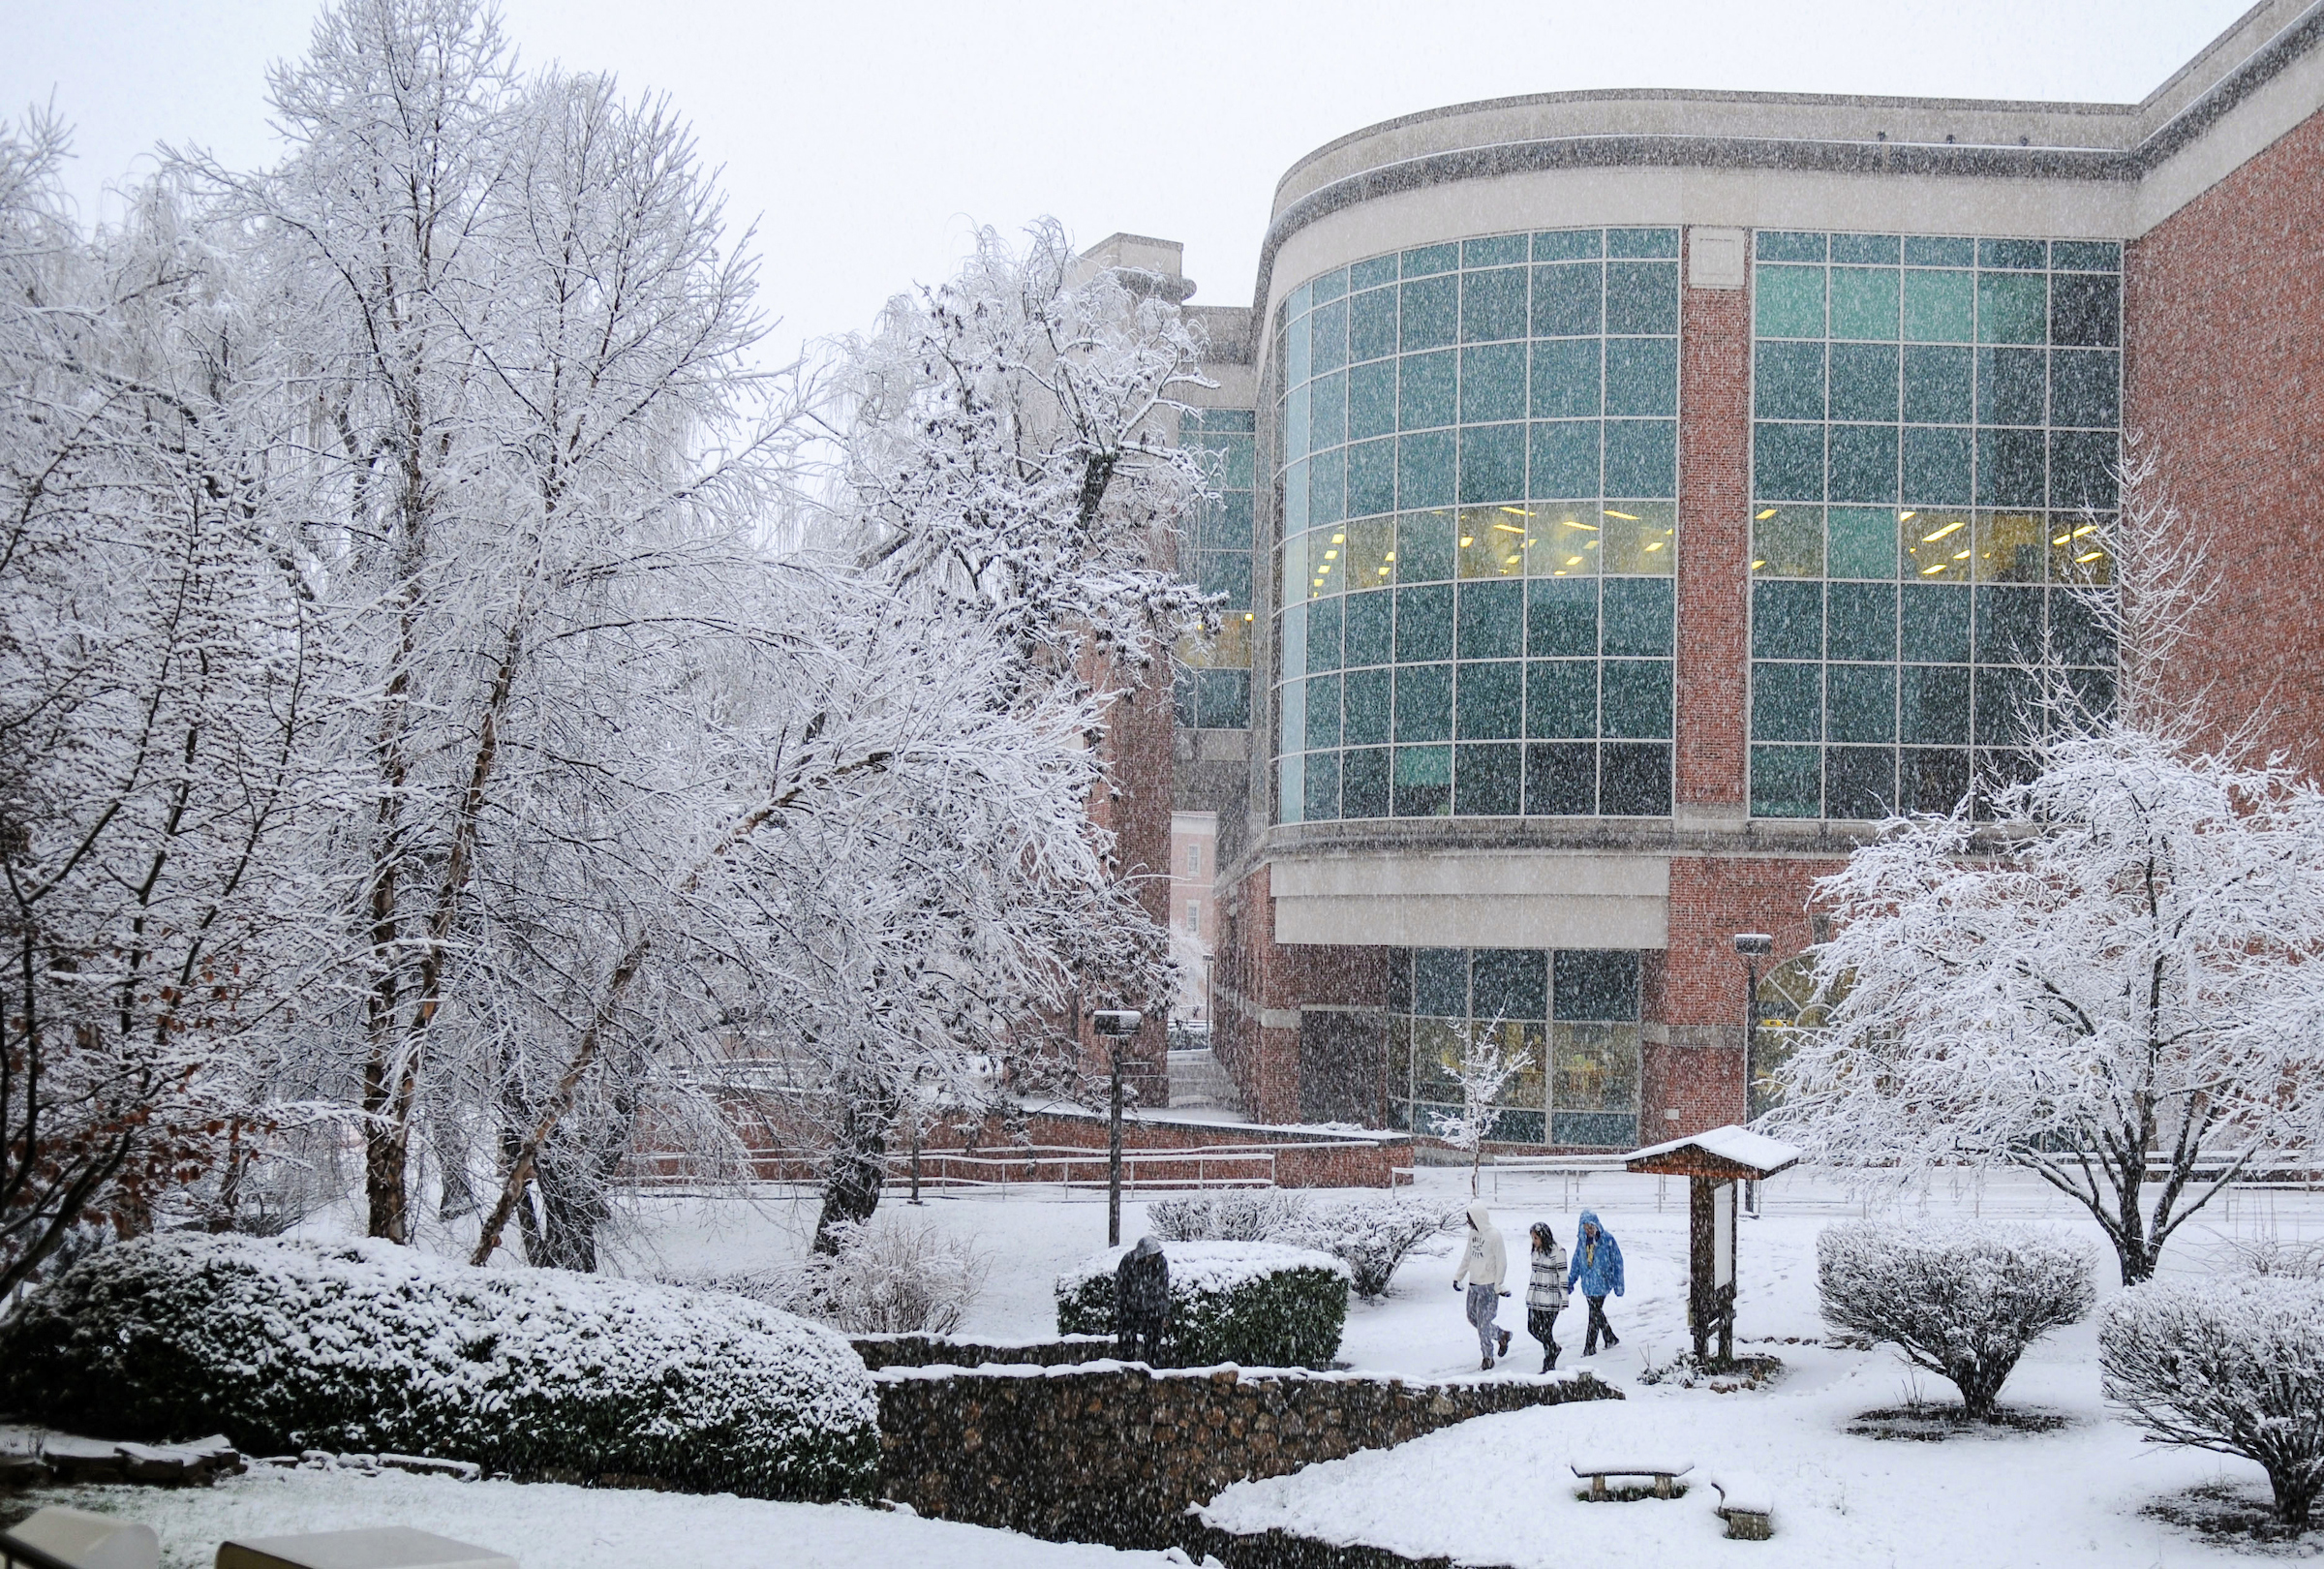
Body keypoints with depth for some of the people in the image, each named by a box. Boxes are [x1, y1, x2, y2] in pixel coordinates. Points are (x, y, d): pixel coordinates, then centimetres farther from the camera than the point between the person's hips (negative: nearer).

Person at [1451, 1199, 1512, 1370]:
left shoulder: (1494, 1235, -17)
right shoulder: (1472, 1233, 5)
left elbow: (1502, 1262, -15)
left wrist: (1498, 1286, -15)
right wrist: (1458, 1276, 14)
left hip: (1488, 1286, -8)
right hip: (1473, 1284, 8)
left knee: (1483, 1322, -5)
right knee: (1472, 1317, 14)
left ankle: (1488, 1358, 10)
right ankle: (1502, 1335, 33)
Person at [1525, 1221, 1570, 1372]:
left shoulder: (1557, 1251, -12)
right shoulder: (1536, 1251, 9)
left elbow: (1563, 1276, -10)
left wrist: (1564, 1299, -10)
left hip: (1550, 1298, -7)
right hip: (1534, 1297, 7)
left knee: (1546, 1331, -4)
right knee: (1532, 1328, 7)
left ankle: (1548, 1366, 5)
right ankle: (1554, 1348, 31)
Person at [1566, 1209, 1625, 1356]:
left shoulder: (1607, 1240, -11)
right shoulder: (1581, 1241, 4)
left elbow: (1617, 1263, -5)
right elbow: (1576, 1262, 14)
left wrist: (1618, 1285, -4)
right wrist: (1570, 1281, 14)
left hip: (1602, 1282, -5)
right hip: (1587, 1284, 5)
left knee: (1595, 1314, -5)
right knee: (1597, 1313, 15)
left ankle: (1590, 1348, 2)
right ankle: (1610, 1339, 33)